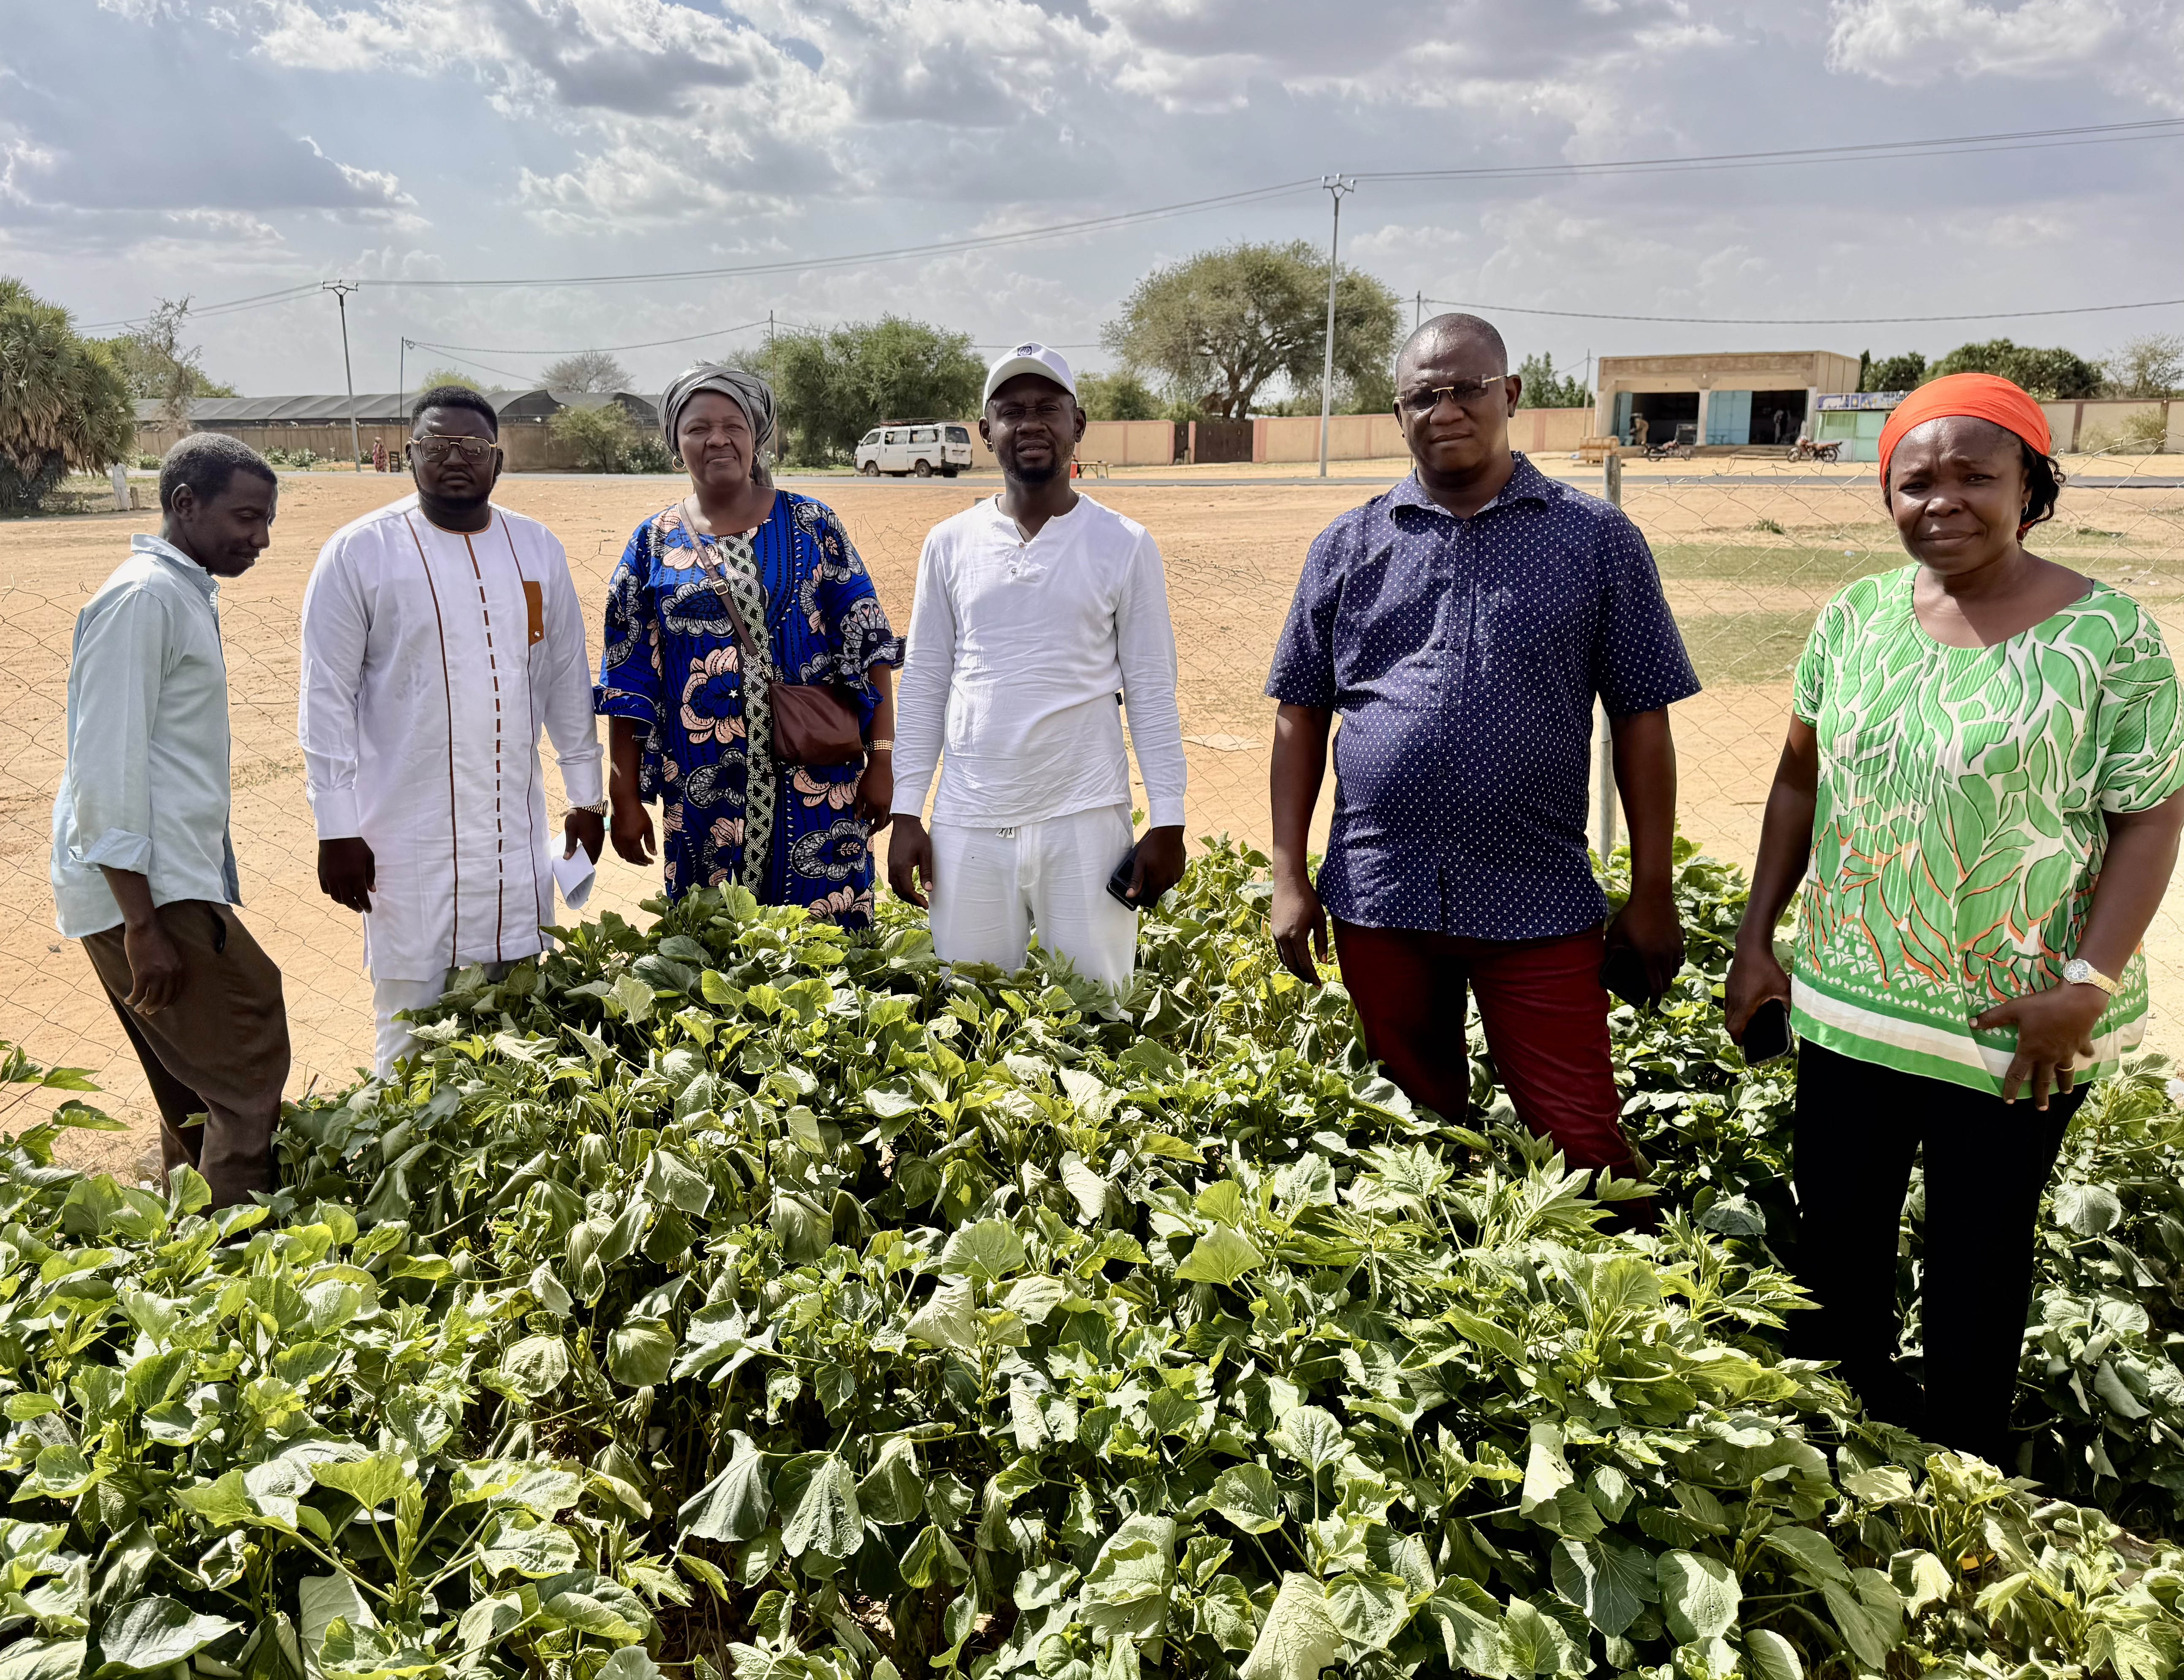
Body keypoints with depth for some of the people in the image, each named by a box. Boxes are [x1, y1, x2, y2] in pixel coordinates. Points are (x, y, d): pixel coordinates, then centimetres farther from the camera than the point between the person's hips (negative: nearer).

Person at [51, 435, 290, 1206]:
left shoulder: (187, 593, 16)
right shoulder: (143, 599, -14)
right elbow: (106, 769, -19)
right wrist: (143, 925, -21)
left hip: (179, 882, 10)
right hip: (145, 891, -10)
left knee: (200, 1095, 15)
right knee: (249, 1068, -9)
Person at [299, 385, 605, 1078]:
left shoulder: (537, 549, 7)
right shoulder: (358, 553, -5)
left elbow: (568, 678, 14)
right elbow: (326, 699, -5)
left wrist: (586, 795, 14)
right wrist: (336, 831, -8)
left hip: (515, 833, 4)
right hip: (408, 837, -4)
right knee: (412, 1026, 3)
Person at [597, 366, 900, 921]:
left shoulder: (812, 526, 4)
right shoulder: (654, 543, 7)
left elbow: (869, 644, 2)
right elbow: (627, 679, 6)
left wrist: (881, 759, -5)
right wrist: (626, 799, 2)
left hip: (816, 784, -1)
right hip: (703, 791, 1)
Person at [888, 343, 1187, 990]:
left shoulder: (1125, 546, 1)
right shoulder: (950, 544, 6)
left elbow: (1151, 691, 2)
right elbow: (924, 685, 9)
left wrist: (1167, 822, -3)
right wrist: (907, 815, 4)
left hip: (1086, 822, -1)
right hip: (968, 827, 2)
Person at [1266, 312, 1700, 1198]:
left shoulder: (1597, 540, 2)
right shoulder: (1347, 547, 7)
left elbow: (1640, 722, 3)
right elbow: (1301, 716, 8)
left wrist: (1654, 894, 1)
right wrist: (1289, 879, 3)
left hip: (1538, 902, -2)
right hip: (1377, 897, 2)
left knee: (1581, 1143, 0)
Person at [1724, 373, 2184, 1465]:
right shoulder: (1855, 617, 1)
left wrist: (2088, 985, -17)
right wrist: (1756, 937, 6)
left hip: (2016, 1023, -3)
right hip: (1847, 999, 4)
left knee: (1980, 1251, 14)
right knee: (1834, 1234, 15)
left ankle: (1960, 1462, 36)